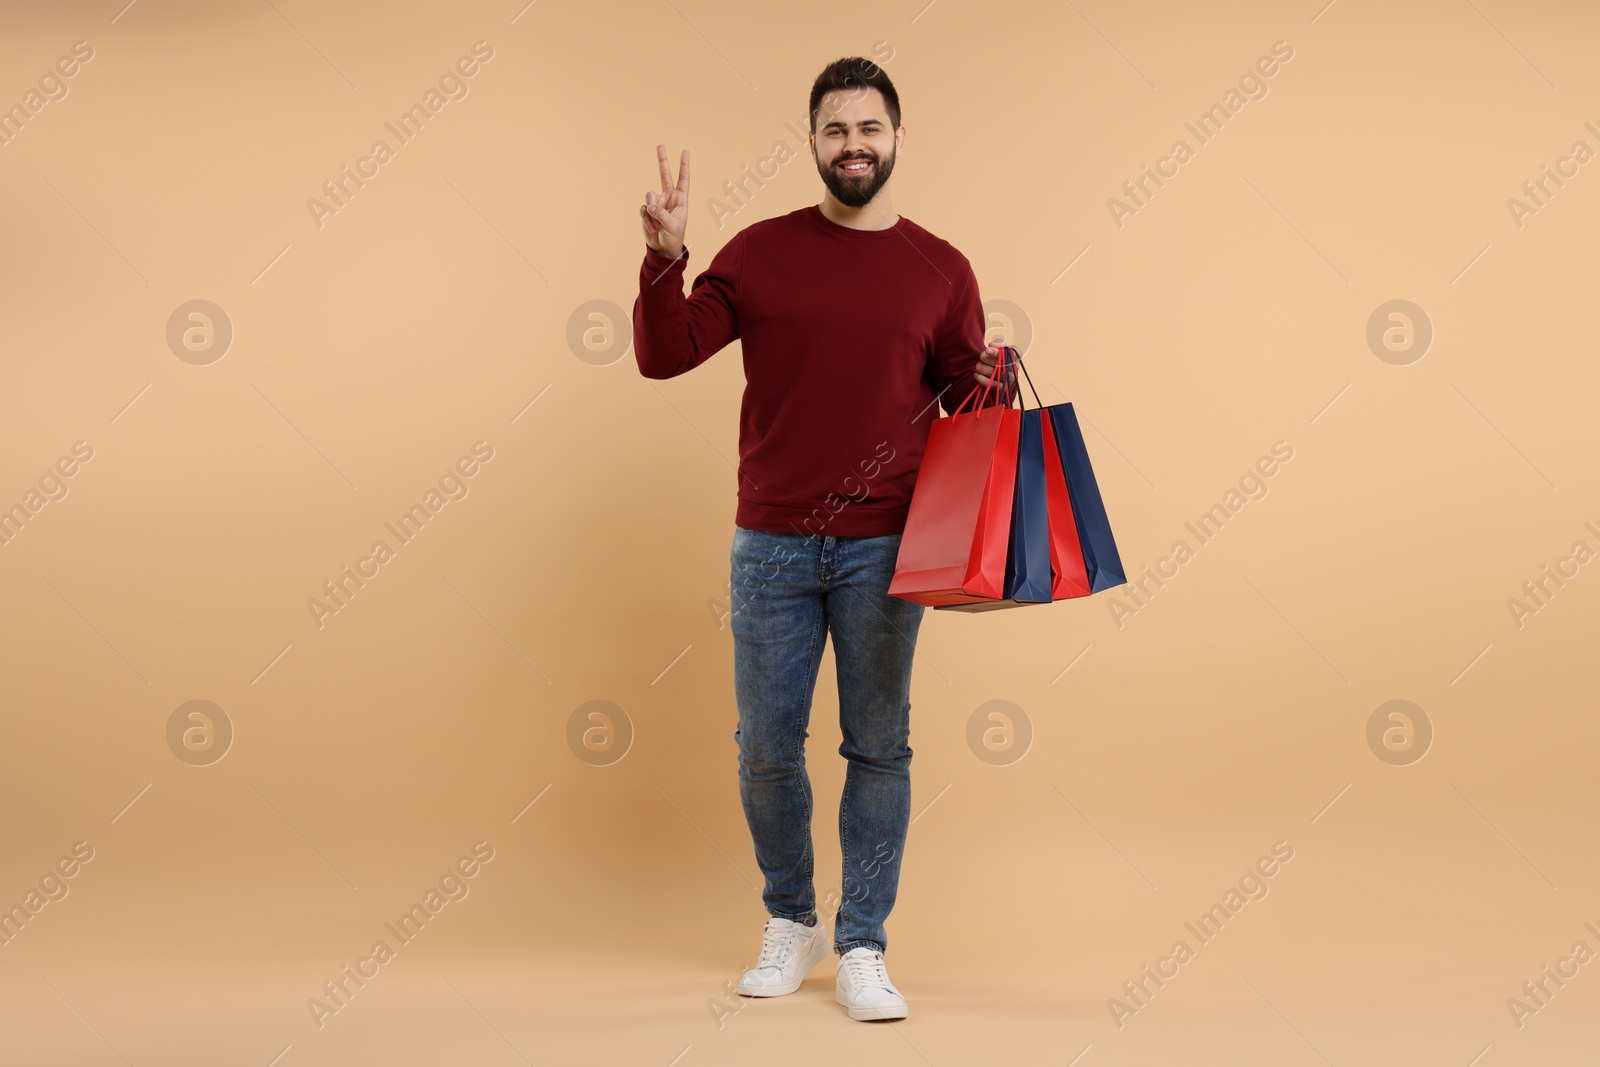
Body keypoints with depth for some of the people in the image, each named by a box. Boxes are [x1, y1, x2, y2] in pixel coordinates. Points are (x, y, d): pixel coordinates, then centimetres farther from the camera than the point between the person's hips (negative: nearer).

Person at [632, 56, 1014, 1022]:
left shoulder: (939, 271, 6)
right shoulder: (762, 253, 5)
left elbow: (968, 410, 11)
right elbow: (664, 356, 2)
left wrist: (989, 381, -11)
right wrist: (665, 257, -12)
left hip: (883, 548, 0)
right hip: (771, 544, 0)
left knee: (879, 749, 5)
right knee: (767, 748, 7)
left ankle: (863, 949, 16)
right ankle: (791, 924, 28)